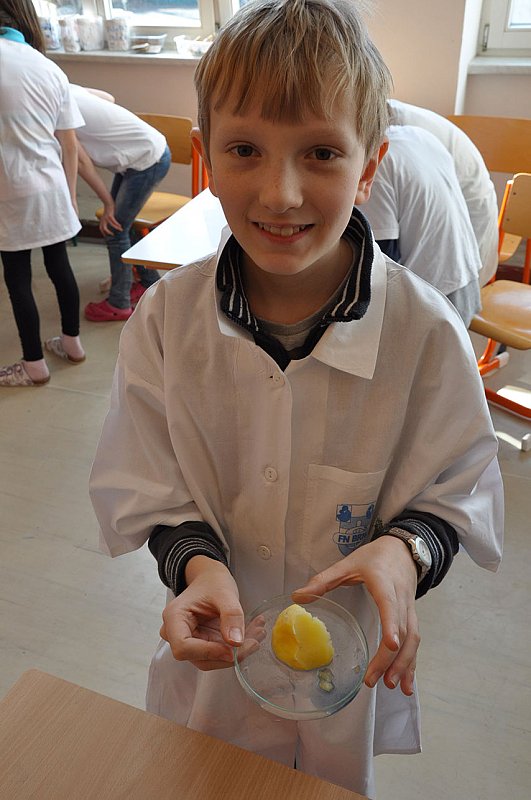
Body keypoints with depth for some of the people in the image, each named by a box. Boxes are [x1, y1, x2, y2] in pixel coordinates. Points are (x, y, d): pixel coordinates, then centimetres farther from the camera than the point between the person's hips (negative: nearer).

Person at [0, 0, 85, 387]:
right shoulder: (51, 70, 4)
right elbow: (70, 146, 7)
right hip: (52, 188, 6)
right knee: (59, 265, 17)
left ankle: (34, 364, 17)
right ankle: (72, 342, 32)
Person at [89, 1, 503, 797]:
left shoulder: (424, 330, -23)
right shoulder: (168, 316, -18)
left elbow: (458, 493, -12)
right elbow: (150, 488, -10)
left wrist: (405, 549, -33)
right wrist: (196, 561, -29)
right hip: (216, 652, 2)